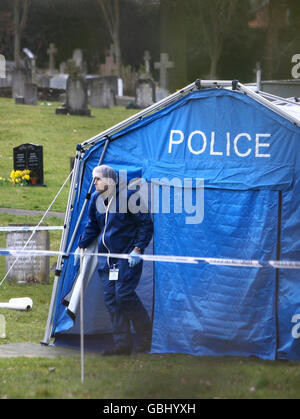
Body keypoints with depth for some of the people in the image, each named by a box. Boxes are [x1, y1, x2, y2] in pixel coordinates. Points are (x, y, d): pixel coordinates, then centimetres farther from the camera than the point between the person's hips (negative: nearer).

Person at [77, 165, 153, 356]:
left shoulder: (127, 197, -12)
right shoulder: (96, 199, 9)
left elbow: (146, 224, -9)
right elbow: (92, 226, 24)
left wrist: (138, 249, -15)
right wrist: (82, 246, 16)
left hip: (127, 256, -7)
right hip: (107, 257, 7)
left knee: (124, 295, -14)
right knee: (111, 298, 1)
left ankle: (146, 335, 3)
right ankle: (123, 344, 3)